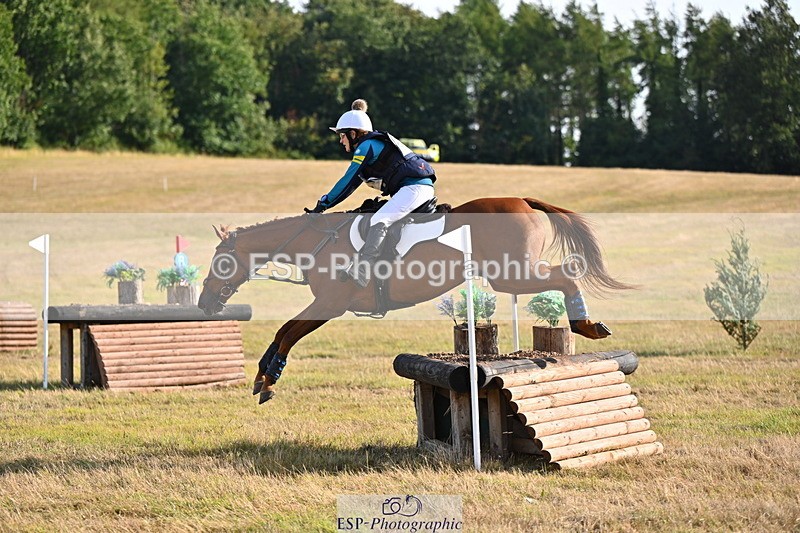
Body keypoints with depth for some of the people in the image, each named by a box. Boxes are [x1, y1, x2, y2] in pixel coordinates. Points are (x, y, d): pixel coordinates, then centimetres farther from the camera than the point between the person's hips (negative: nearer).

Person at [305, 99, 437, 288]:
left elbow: (349, 182, -10)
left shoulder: (367, 146, -7)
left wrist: (322, 205, -6)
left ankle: (361, 270, -42)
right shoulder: (375, 144, 23)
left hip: (414, 187, -11)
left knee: (379, 221, -28)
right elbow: (353, 182, 27)